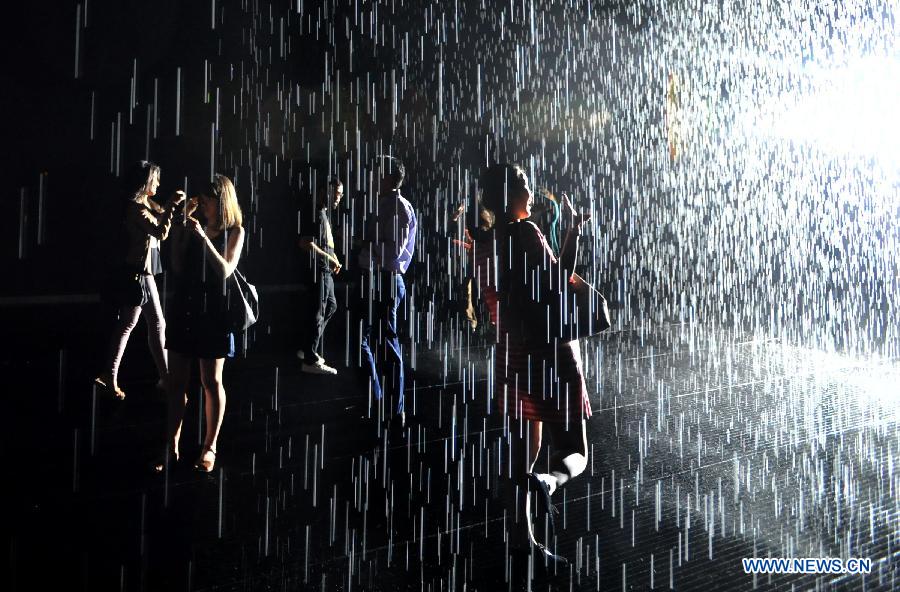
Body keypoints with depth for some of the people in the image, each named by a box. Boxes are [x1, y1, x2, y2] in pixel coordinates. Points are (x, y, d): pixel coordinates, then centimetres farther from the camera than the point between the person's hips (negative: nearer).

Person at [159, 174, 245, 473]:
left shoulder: (235, 231, 1)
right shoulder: (194, 226, 6)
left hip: (213, 312, -3)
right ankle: (172, 446, 18)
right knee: (176, 380, 7)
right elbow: (177, 266, -2)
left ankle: (209, 447, 17)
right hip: (184, 309, 3)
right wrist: (182, 225, -6)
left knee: (212, 382, 6)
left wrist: (203, 238, -17)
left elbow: (226, 270, -11)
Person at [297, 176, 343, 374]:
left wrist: (333, 258, 10)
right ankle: (310, 360, 1)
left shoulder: (325, 214, 15)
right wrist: (330, 259, -21)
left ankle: (307, 348, 27)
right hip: (319, 269, -11)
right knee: (318, 312, -6)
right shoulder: (317, 214, -15)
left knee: (331, 306, 19)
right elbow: (306, 243, -24)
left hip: (325, 270, 11)